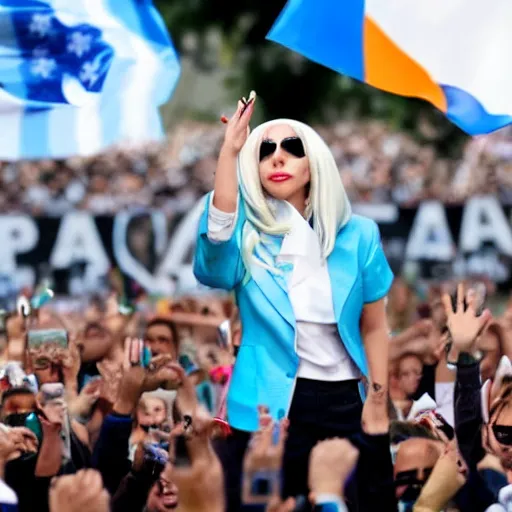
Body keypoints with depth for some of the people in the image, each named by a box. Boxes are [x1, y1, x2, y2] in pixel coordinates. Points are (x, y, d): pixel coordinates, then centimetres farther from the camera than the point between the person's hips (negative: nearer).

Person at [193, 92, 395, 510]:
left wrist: (378, 404, -2)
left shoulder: (357, 235, 3)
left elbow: (374, 326, 6)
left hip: (347, 401, 1)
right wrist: (230, 150, -36)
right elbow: (218, 232, -27)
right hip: (271, 406, -1)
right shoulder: (248, 238, -1)